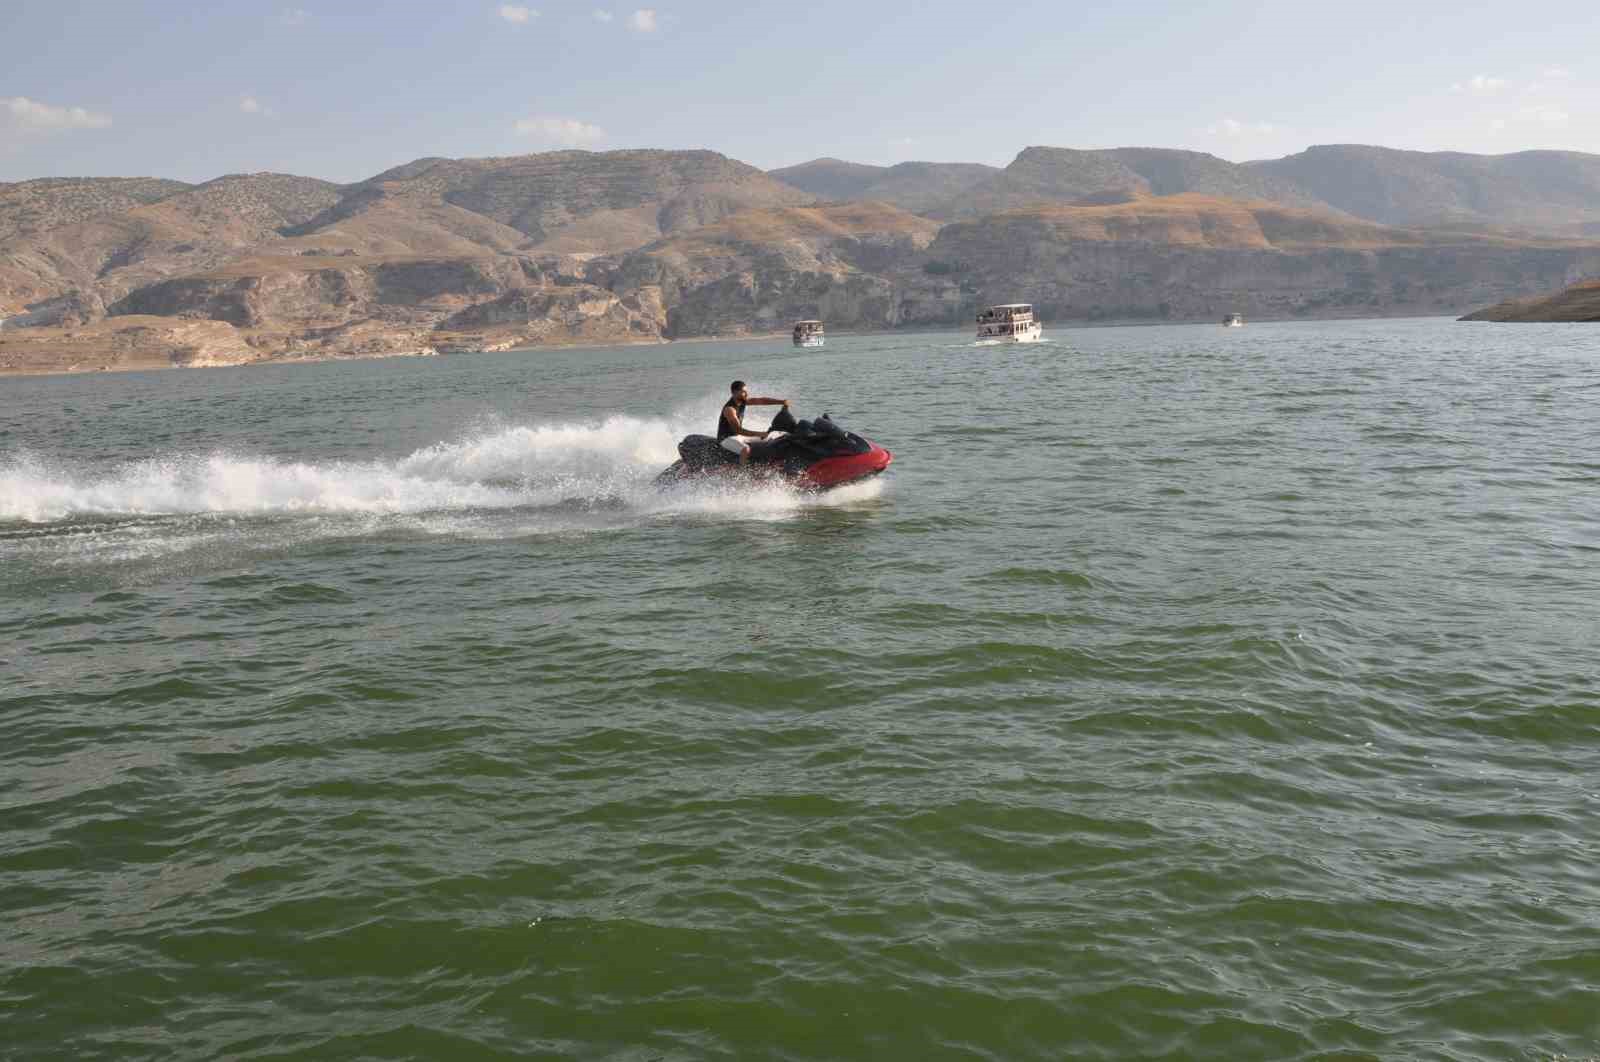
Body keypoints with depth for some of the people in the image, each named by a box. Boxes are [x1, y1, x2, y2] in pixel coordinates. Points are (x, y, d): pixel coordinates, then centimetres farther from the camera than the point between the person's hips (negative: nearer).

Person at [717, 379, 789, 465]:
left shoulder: (743, 400, -5)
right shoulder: (729, 409, -30)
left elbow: (762, 401, -7)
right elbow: (739, 430, -34)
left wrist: (782, 401, -18)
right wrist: (759, 434, -36)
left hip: (738, 435, 9)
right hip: (726, 438, -9)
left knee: (763, 440, 13)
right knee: (746, 450, -35)